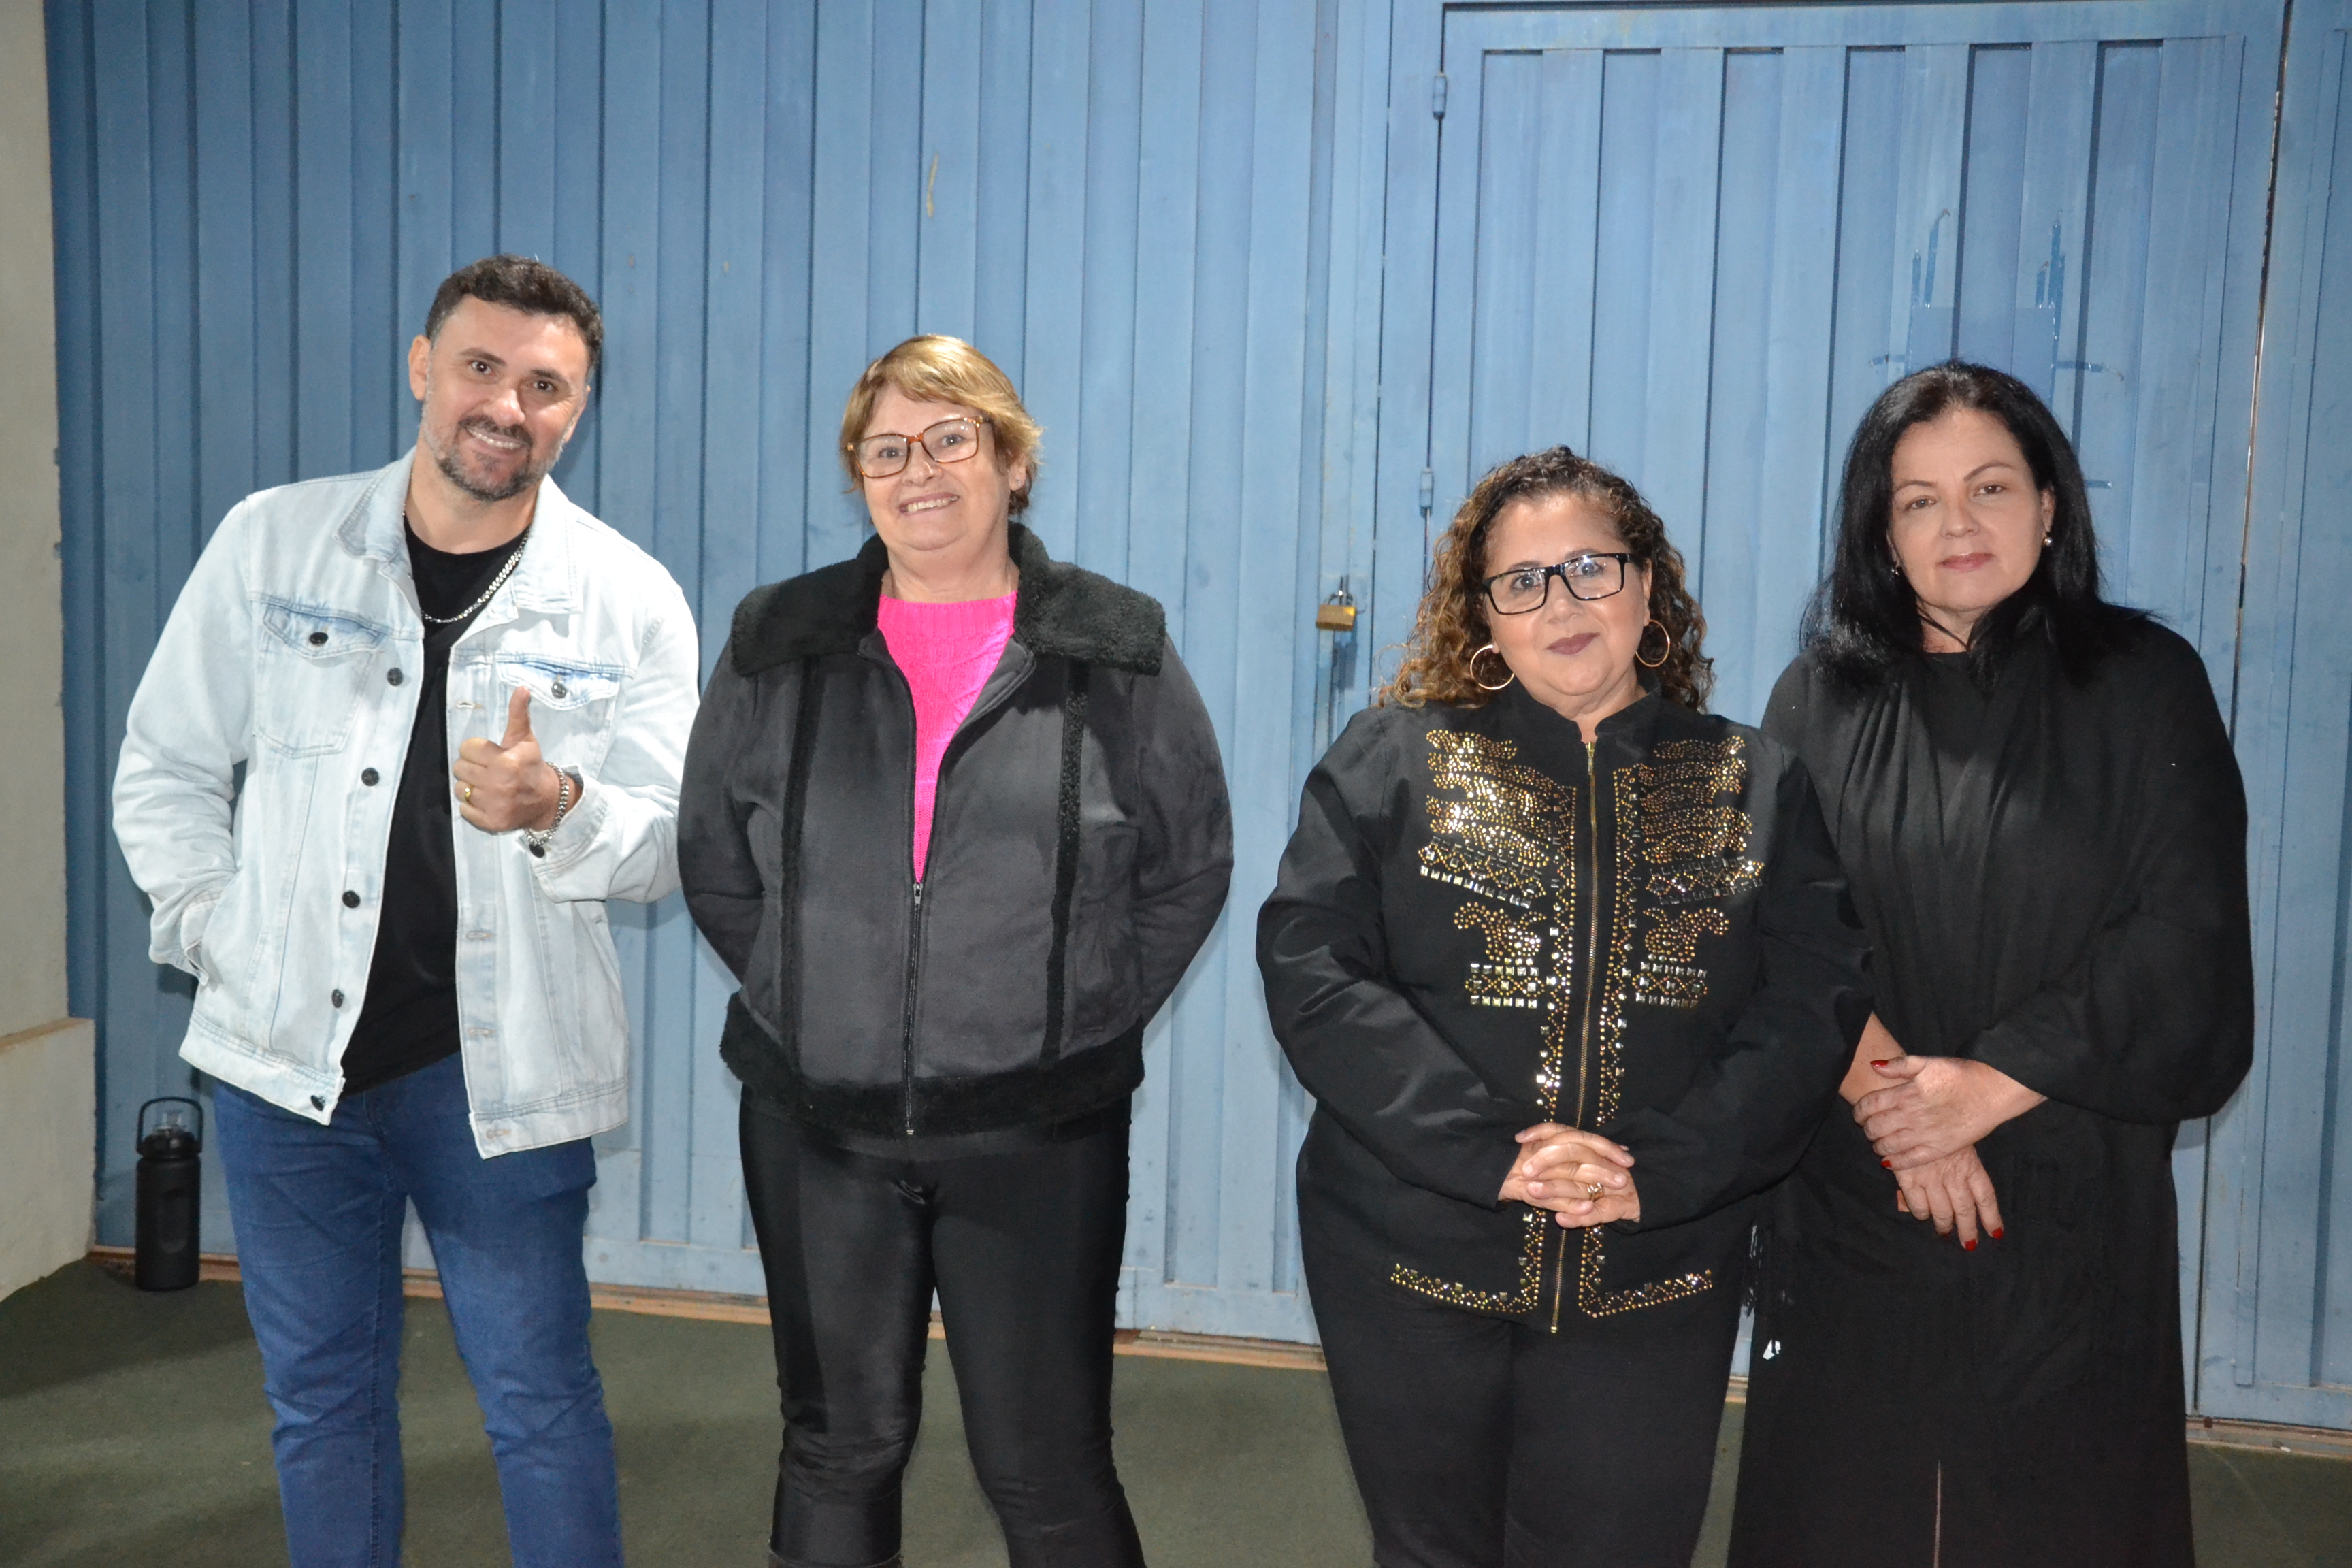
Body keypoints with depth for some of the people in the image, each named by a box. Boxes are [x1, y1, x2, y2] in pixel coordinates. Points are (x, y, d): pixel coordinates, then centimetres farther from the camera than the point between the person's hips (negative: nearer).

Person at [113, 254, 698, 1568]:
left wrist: (557, 809, -24)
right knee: (323, 1398, 17)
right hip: (286, 1056, 2)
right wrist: (223, 937, -3)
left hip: (502, 1070, -2)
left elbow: (669, 848, -4)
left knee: (541, 1403, 8)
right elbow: (164, 769, 8)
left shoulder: (632, 602, -4)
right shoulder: (272, 541, 1)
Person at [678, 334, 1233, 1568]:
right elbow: (713, 858, 12)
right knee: (838, 1449, 17)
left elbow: (1191, 866, 5)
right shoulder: (778, 646, 3)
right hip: (818, 1128, 2)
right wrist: (805, 997, 5)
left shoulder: (1118, 652, -2)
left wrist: (1085, 1020, 0)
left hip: (1037, 1137, -2)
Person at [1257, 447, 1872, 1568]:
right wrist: (1488, 1149, -19)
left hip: (1649, 1290, 1)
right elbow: (1312, 968, -10)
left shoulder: (1756, 787, 6)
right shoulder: (1396, 758, 0)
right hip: (1413, 1268, 0)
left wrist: (1661, 1171, -16)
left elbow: (1812, 1007, -2)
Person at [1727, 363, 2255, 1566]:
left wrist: (1989, 1084, -13)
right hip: (1852, 1204, 1)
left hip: (2072, 1205, -1)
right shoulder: (1822, 699, 4)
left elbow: (2186, 940, -7)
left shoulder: (2144, 684, 1)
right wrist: (1888, 1094, -15)